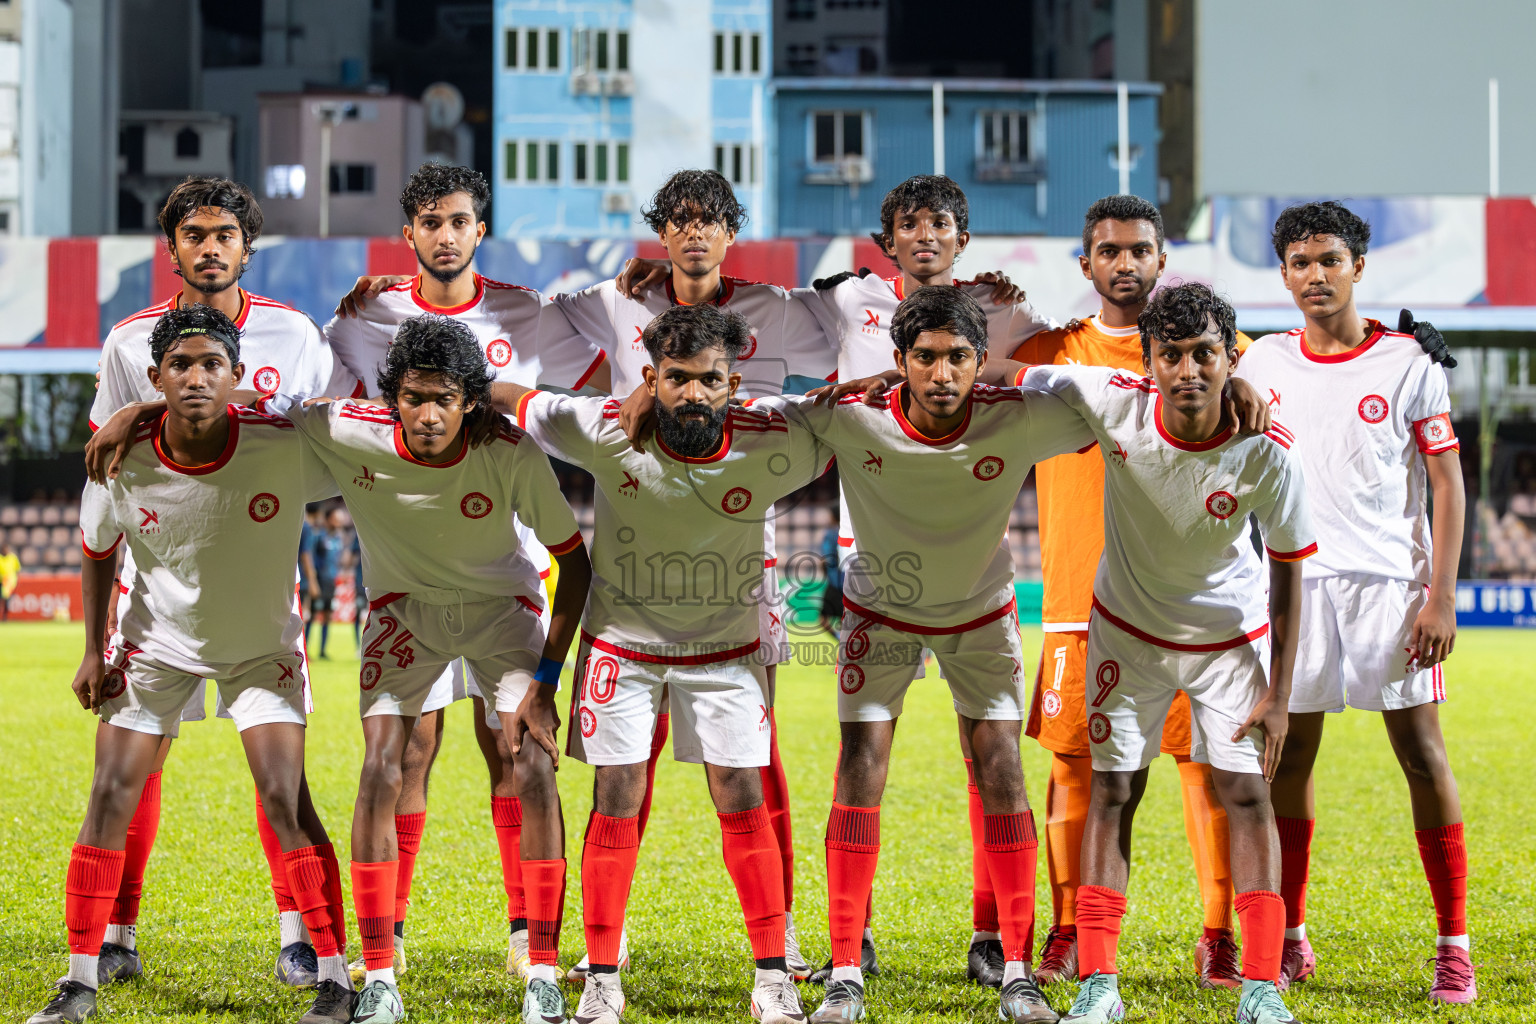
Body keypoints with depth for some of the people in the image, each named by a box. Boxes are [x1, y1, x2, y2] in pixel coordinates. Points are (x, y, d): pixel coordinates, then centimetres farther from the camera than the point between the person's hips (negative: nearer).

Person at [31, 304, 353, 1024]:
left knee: (285, 795, -13)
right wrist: (94, 649, -1)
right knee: (112, 795, -5)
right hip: (157, 643, 2)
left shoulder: (286, 447, -28)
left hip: (264, 645, -1)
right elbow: (97, 551, -1)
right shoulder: (124, 463, -21)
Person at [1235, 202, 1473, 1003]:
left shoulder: (1408, 363, 0)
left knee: (1421, 751, -4)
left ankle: (1453, 945, 0)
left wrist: (1441, 596, -8)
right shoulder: (1264, 363, 8)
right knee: (1287, 754, 4)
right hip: (1295, 582, 3)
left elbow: (1448, 485, 0)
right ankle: (1289, 939, 14)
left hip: (1390, 583, -3)